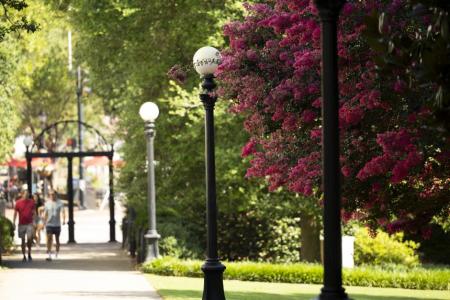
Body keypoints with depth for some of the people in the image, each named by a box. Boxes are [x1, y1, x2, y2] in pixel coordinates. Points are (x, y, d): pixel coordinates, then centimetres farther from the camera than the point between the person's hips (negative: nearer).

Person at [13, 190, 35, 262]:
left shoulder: (31, 202, 2)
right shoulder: (18, 202, -2)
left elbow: (33, 212, 9)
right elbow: (15, 213, 1)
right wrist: (13, 222, -6)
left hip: (29, 223, 0)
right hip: (21, 224, 0)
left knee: (29, 238, -12)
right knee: (23, 240, 6)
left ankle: (29, 253, 8)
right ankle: (24, 256, 13)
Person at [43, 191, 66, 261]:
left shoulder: (60, 203, -3)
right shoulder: (47, 203, 6)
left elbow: (63, 211, -16)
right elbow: (45, 214, 14)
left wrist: (64, 220, -32)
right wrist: (44, 222, 16)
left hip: (57, 224, -1)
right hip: (49, 224, 1)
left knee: (57, 239, 9)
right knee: (49, 238, -11)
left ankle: (56, 254, 23)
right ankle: (49, 255, -14)